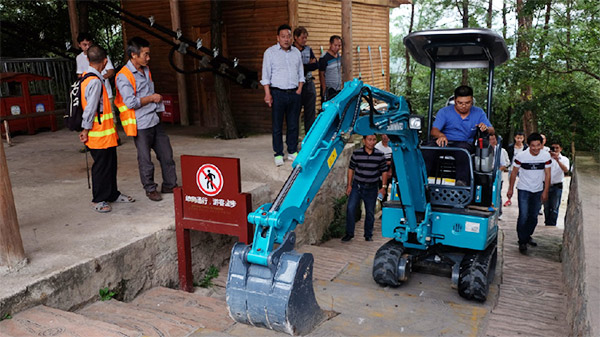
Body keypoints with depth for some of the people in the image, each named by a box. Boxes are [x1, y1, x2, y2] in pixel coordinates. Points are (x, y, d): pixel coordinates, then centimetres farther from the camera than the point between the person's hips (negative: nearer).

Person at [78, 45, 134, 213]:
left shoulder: (86, 77, 11)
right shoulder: (95, 82, -20)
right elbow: (90, 108, -21)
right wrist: (86, 130, -13)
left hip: (106, 133, 10)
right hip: (100, 133, -10)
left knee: (110, 163, 18)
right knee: (101, 166, 3)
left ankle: (112, 194, 32)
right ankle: (99, 200, 16)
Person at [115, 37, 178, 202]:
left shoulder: (146, 70, 12)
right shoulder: (123, 76, -15)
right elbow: (131, 102, -22)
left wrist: (158, 102, 17)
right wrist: (152, 98, -13)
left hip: (155, 121, 8)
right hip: (140, 124, -8)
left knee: (166, 154, 11)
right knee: (145, 159, 4)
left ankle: (170, 185, 25)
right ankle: (150, 189, 20)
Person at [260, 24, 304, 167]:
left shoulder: (296, 52, 12)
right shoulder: (270, 52, 0)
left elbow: (300, 73, 17)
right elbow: (266, 75, -3)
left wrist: (299, 89, 6)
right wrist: (267, 93, -10)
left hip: (294, 93, 4)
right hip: (278, 93, -4)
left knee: (293, 125, 8)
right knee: (277, 126, -1)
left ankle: (293, 152, 19)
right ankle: (278, 154, 7)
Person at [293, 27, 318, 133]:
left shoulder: (309, 50, 14)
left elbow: (316, 65, 6)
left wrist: (304, 67, -8)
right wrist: (309, 65, -6)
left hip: (309, 84, 5)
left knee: (310, 113, 7)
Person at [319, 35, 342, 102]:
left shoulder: (339, 56, 11)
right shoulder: (324, 58, -11)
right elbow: (321, 75, -10)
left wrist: (340, 86, 16)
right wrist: (324, 91, -15)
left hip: (338, 90, 7)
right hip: (329, 91, -7)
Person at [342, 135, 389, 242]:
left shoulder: (380, 155, -4)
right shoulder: (356, 153, -6)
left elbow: (384, 171, 5)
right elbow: (351, 169, 3)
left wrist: (383, 187, 1)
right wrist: (349, 185, 1)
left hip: (372, 188, 1)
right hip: (357, 185, -1)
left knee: (370, 212, 9)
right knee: (350, 208, -10)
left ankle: (368, 235, 26)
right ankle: (349, 233, 5)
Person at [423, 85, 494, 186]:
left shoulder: (478, 113, 14)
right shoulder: (444, 112, 8)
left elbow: (492, 131, 8)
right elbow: (434, 130, -5)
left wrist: (486, 128, -18)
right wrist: (441, 135, -30)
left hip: (466, 143, 0)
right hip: (444, 143, 0)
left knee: (462, 149, -39)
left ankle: (462, 181, -49)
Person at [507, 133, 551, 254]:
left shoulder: (546, 156, -7)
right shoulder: (521, 156, -14)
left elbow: (547, 174, -1)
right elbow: (514, 172, -3)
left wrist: (545, 192, -4)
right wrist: (510, 189, -1)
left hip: (538, 191, 3)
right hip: (523, 190, -3)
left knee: (534, 217, 13)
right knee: (523, 216, -9)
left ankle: (527, 236, 33)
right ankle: (522, 242, 3)